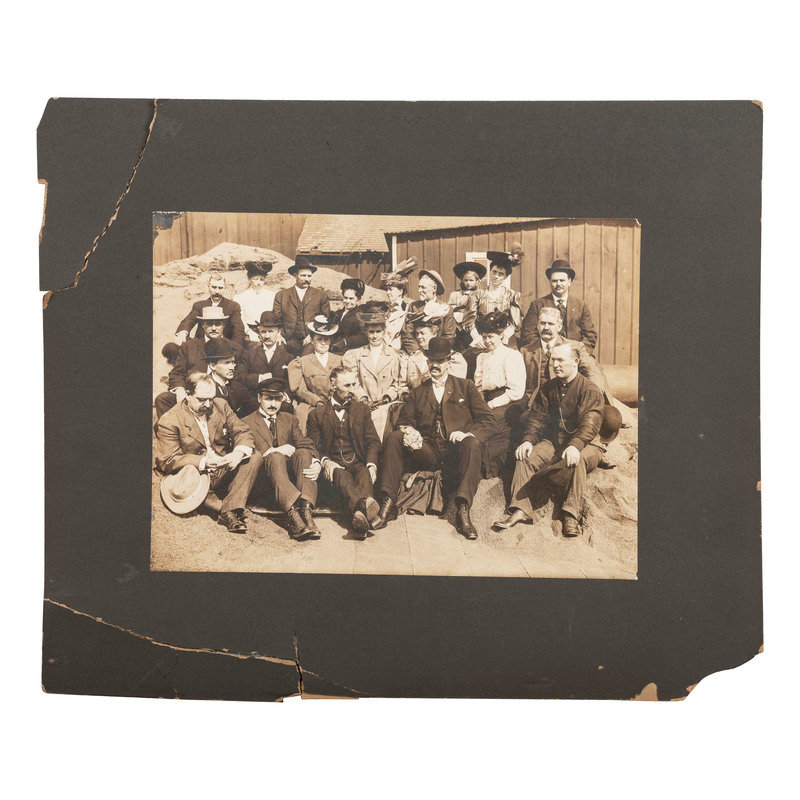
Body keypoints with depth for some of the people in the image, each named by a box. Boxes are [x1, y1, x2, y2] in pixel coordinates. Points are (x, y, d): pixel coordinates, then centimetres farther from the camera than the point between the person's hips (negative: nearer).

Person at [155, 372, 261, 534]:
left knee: (254, 457, -18)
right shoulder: (169, 421, -9)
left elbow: (243, 433, 4)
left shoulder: (221, 406, 6)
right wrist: (203, 462, -29)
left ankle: (229, 511, -30)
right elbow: (167, 461, -15)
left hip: (225, 471, 5)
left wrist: (239, 452, -21)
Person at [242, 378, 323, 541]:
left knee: (303, 453, -28)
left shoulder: (289, 420, 24)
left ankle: (306, 509, -50)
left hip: (291, 472, 3)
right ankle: (293, 513, -58)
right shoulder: (247, 423, 13)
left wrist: (317, 463, -15)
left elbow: (306, 444, 7)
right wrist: (272, 452, -17)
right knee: (275, 457, -35)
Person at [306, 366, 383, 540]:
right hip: (334, 466, -2)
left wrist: (371, 465, -10)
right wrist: (325, 461, -18)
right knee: (342, 476, -37)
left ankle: (359, 514, -64)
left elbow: (373, 442, 11)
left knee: (364, 474, -34)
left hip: (358, 463, 2)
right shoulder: (317, 414, 11)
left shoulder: (362, 410, 17)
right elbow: (314, 447, 6)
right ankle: (367, 506, -66)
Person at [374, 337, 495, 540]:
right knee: (393, 437, -22)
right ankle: (388, 503, -28)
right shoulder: (417, 393, 24)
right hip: (426, 451, 2)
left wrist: (468, 434, -14)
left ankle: (462, 512, -43)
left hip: (455, 451, -2)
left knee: (472, 444, -35)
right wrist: (408, 430, -14)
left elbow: (487, 422, 7)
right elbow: (404, 421, 12)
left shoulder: (466, 387, 17)